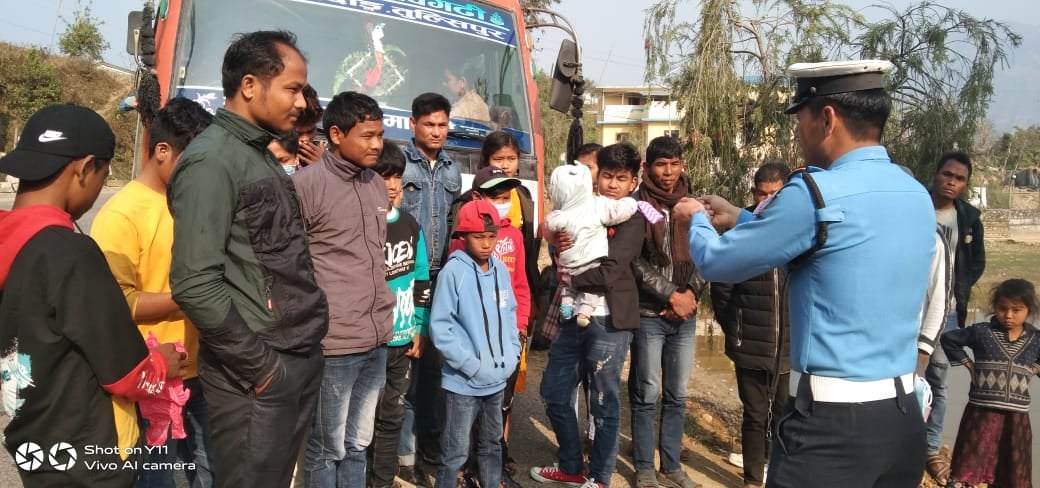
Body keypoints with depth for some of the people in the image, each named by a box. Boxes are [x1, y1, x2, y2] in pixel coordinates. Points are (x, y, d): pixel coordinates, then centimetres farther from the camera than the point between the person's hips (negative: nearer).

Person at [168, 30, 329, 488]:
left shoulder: (263, 156, 13)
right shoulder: (212, 160, -14)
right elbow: (195, 284, -21)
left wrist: (303, 348, 12)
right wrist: (258, 365, -15)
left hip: (302, 359, 8)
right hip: (260, 371, -8)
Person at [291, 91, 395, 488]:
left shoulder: (377, 185, 12)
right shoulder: (306, 183, -11)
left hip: (376, 341, 7)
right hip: (331, 343, -6)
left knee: (358, 444, 18)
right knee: (327, 448, 8)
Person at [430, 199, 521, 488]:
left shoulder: (501, 270, 4)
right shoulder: (453, 271, -14)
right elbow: (439, 327, -15)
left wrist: (513, 354, 3)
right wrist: (471, 365, -17)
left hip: (497, 378, 6)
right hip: (463, 381, -6)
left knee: (492, 443, 21)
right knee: (456, 451, 3)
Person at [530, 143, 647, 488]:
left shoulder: (633, 218, -5)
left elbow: (609, 272, -16)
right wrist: (558, 244, -10)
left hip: (608, 320, -6)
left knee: (604, 403, 4)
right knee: (555, 393, 13)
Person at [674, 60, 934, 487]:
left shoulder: (816, 193, -16)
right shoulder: (917, 195, 7)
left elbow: (717, 262, -6)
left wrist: (698, 219, 15)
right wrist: (740, 218, 26)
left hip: (832, 419, -8)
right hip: (904, 416, 8)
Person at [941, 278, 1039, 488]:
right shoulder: (981, 332, -4)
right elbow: (949, 339, 7)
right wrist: (967, 364, 4)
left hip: (1016, 416, 3)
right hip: (982, 412, -3)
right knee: (966, 469, -2)